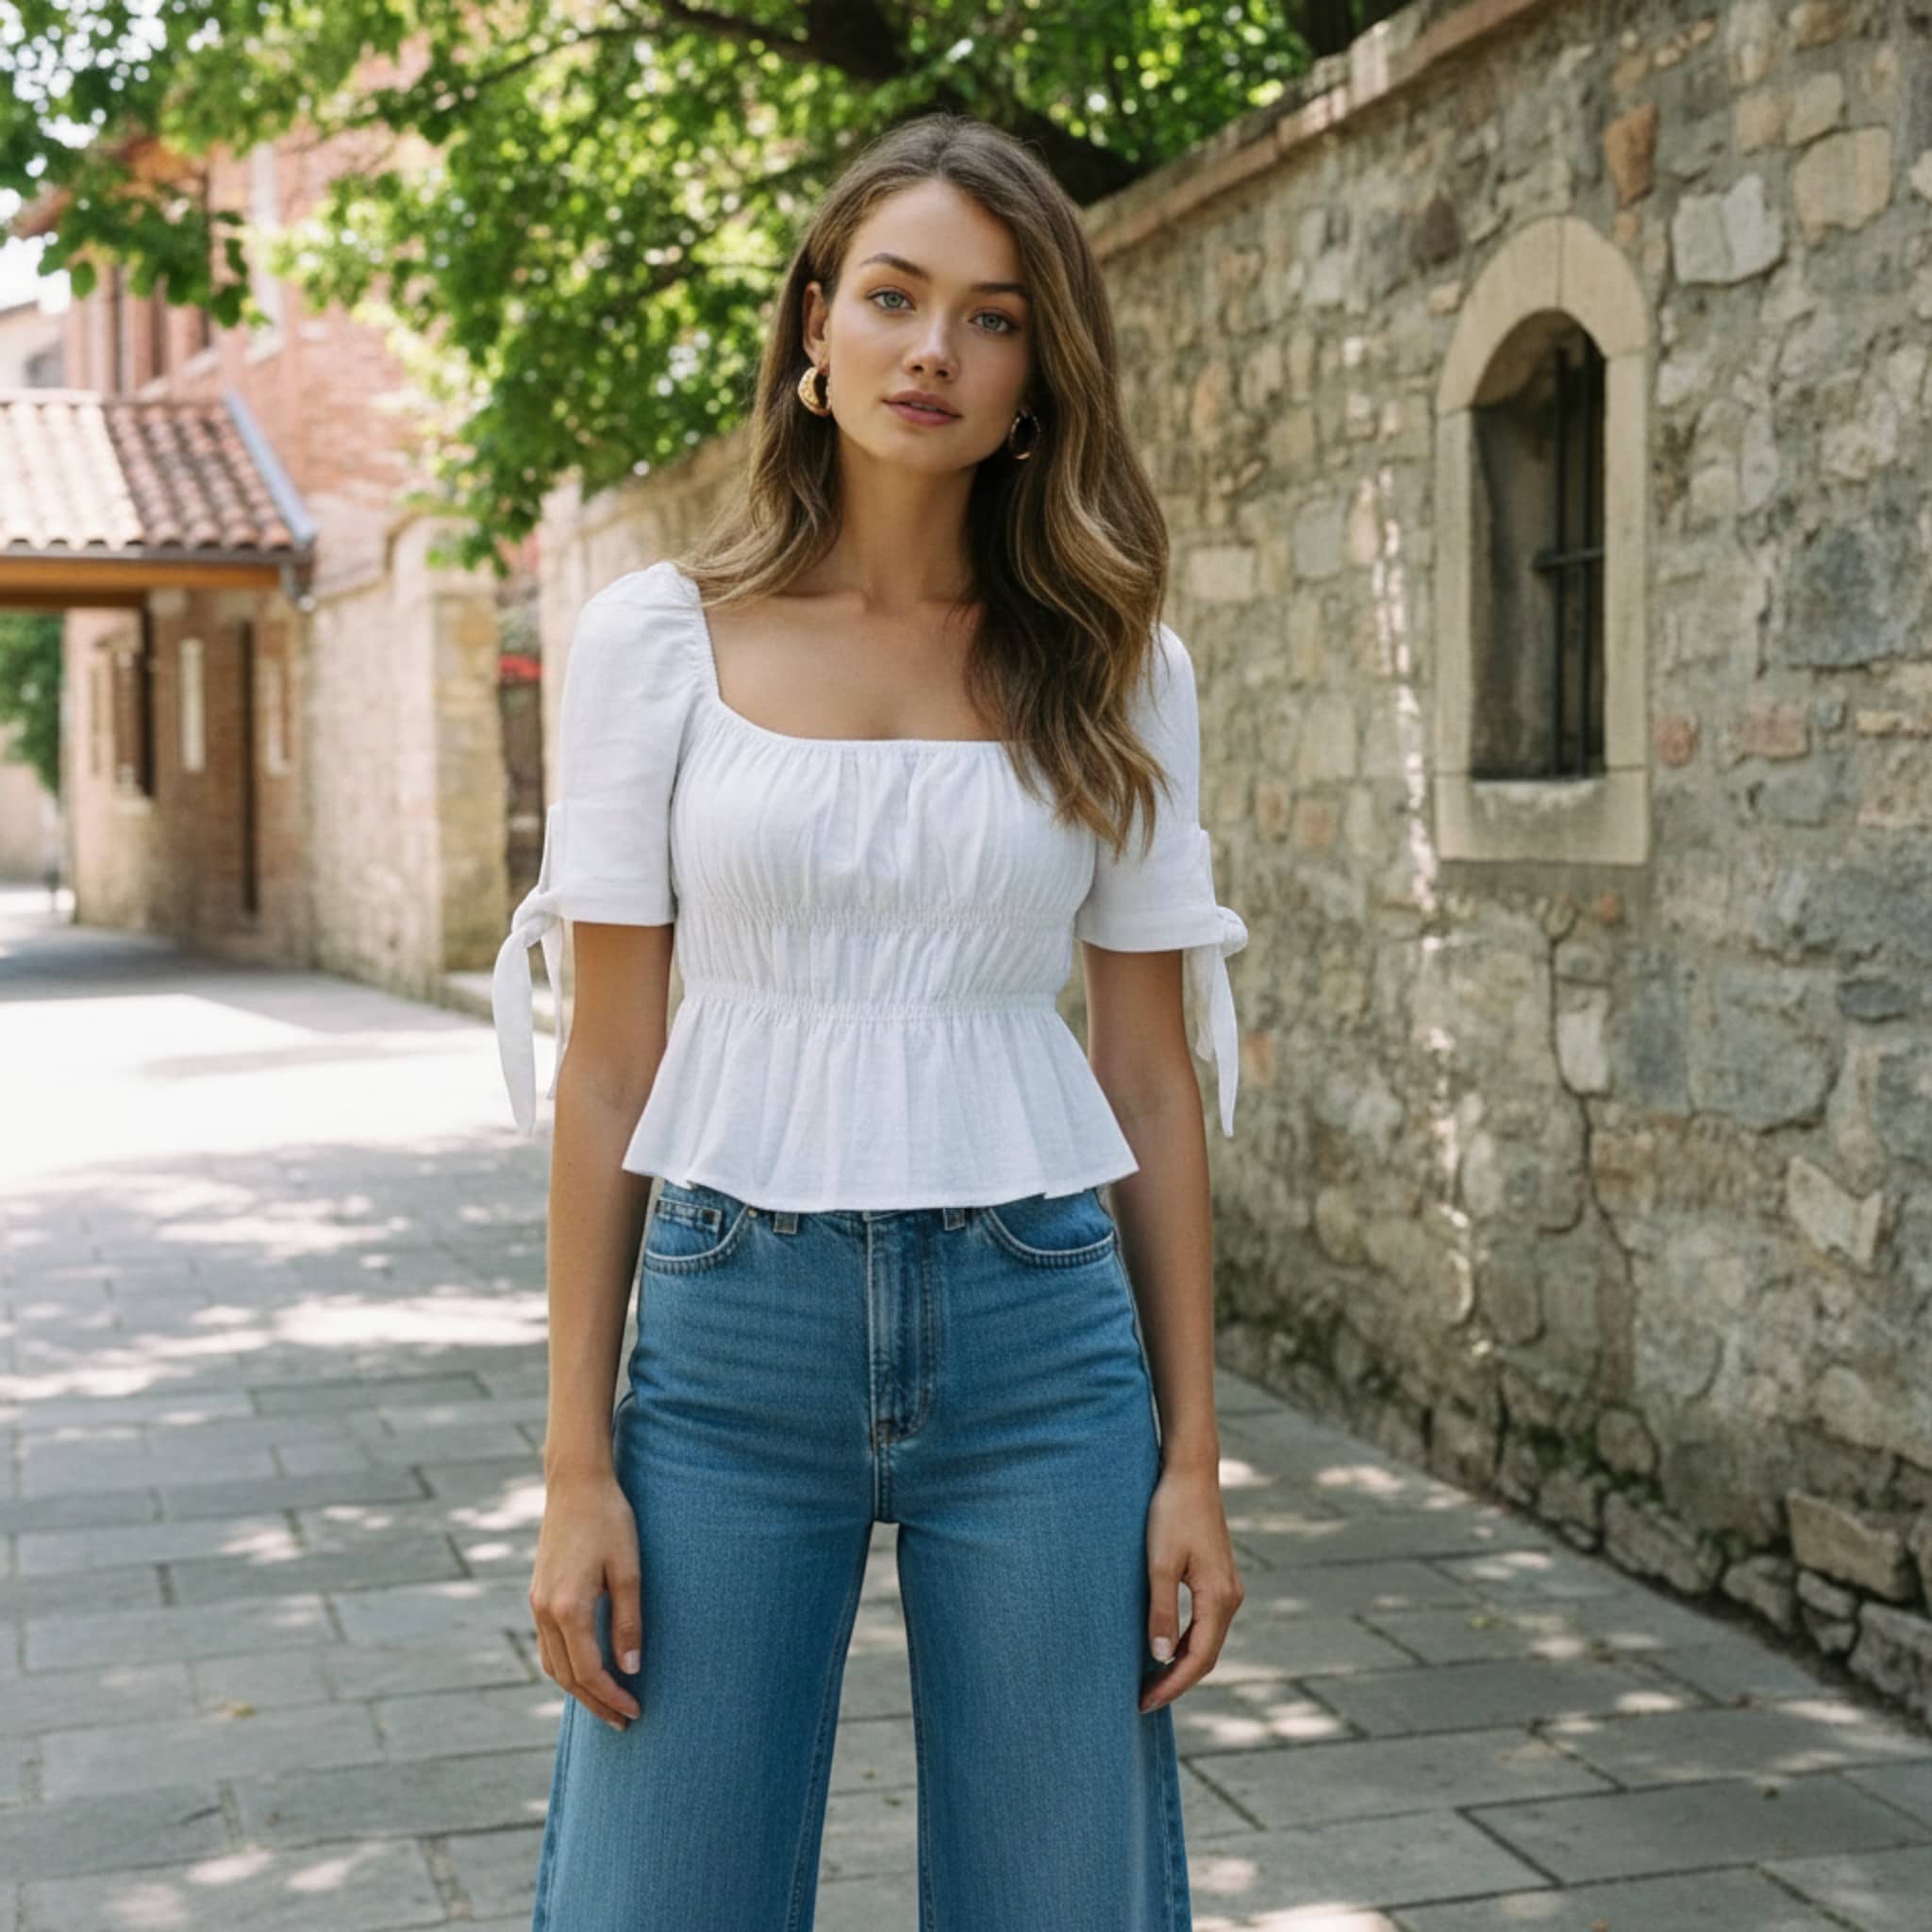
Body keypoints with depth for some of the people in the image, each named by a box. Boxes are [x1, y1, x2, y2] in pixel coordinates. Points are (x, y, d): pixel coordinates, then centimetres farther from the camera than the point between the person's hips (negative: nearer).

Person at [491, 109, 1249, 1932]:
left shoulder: (1113, 668, 4)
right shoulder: (660, 637, 1)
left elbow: (1149, 1072, 5)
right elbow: (607, 1057, 1)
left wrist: (1193, 1453, 3)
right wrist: (575, 1460, -2)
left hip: (1042, 1336, 1)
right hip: (733, 1323, -1)